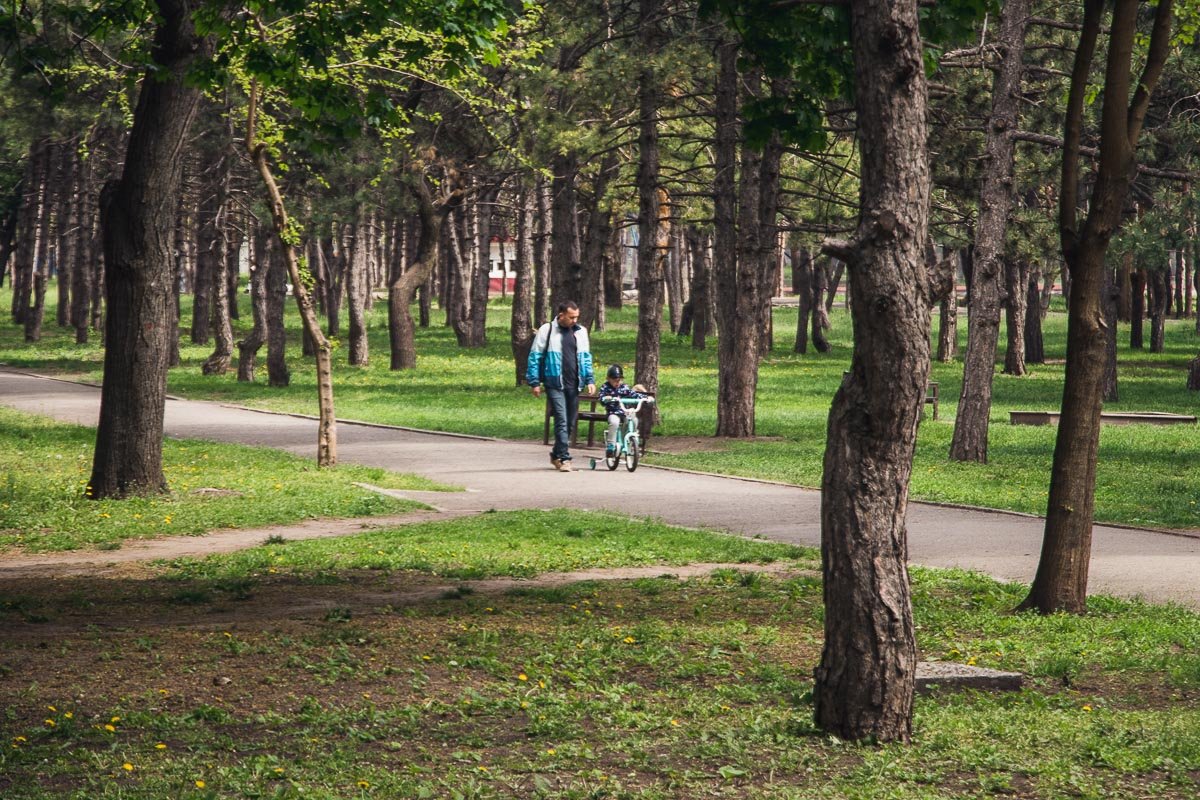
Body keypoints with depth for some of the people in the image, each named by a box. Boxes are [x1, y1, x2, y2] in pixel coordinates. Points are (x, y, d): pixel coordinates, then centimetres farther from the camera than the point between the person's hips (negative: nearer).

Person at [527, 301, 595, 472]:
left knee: (570, 423, 9)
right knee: (562, 420, -13)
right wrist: (534, 382, -4)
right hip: (555, 384, -5)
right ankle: (564, 459, -13)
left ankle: (556, 455, 25)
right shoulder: (547, 331, -3)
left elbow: (586, 357, 18)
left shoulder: (580, 332, 11)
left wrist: (590, 380, 9)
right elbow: (535, 357, 0)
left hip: (574, 385, 5)